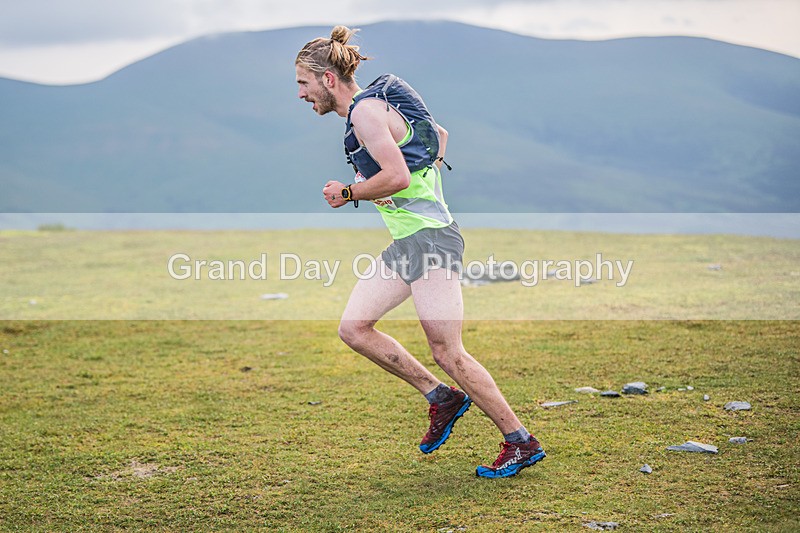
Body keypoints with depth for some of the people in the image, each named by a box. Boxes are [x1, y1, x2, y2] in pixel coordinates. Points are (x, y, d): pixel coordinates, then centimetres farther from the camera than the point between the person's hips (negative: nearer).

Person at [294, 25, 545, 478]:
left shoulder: (366, 109, -13)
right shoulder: (377, 105, 17)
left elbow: (396, 175, -25)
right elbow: (440, 134, 29)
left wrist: (346, 194, -10)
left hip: (430, 238, -10)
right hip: (406, 242, 10)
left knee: (447, 353, -7)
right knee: (354, 328, 6)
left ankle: (521, 443, 3)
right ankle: (441, 397, 14)